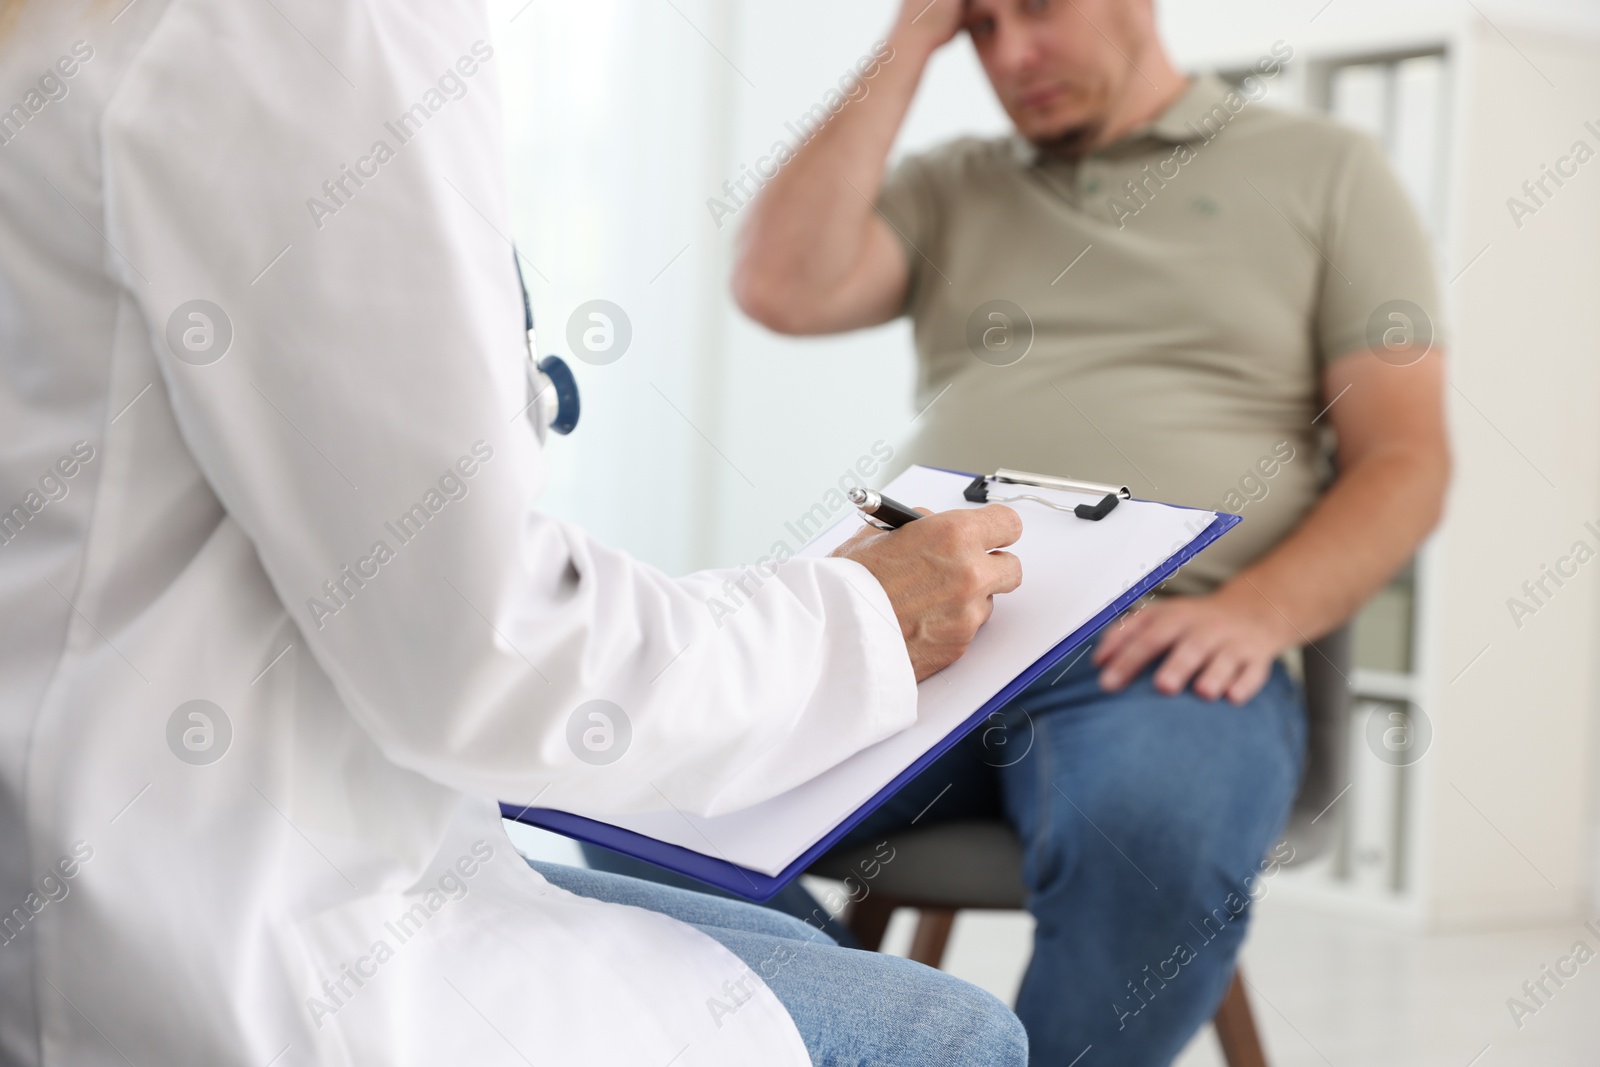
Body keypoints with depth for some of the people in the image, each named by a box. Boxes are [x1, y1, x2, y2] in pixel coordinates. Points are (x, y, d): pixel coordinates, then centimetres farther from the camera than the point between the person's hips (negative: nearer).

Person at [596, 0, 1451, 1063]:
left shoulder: (1325, 169, 14)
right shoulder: (951, 187, 23)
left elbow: (1406, 462, 7)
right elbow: (781, 287, 4)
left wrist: (1257, 613, -13)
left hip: (1158, 651, -3)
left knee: (1152, 838, -38)